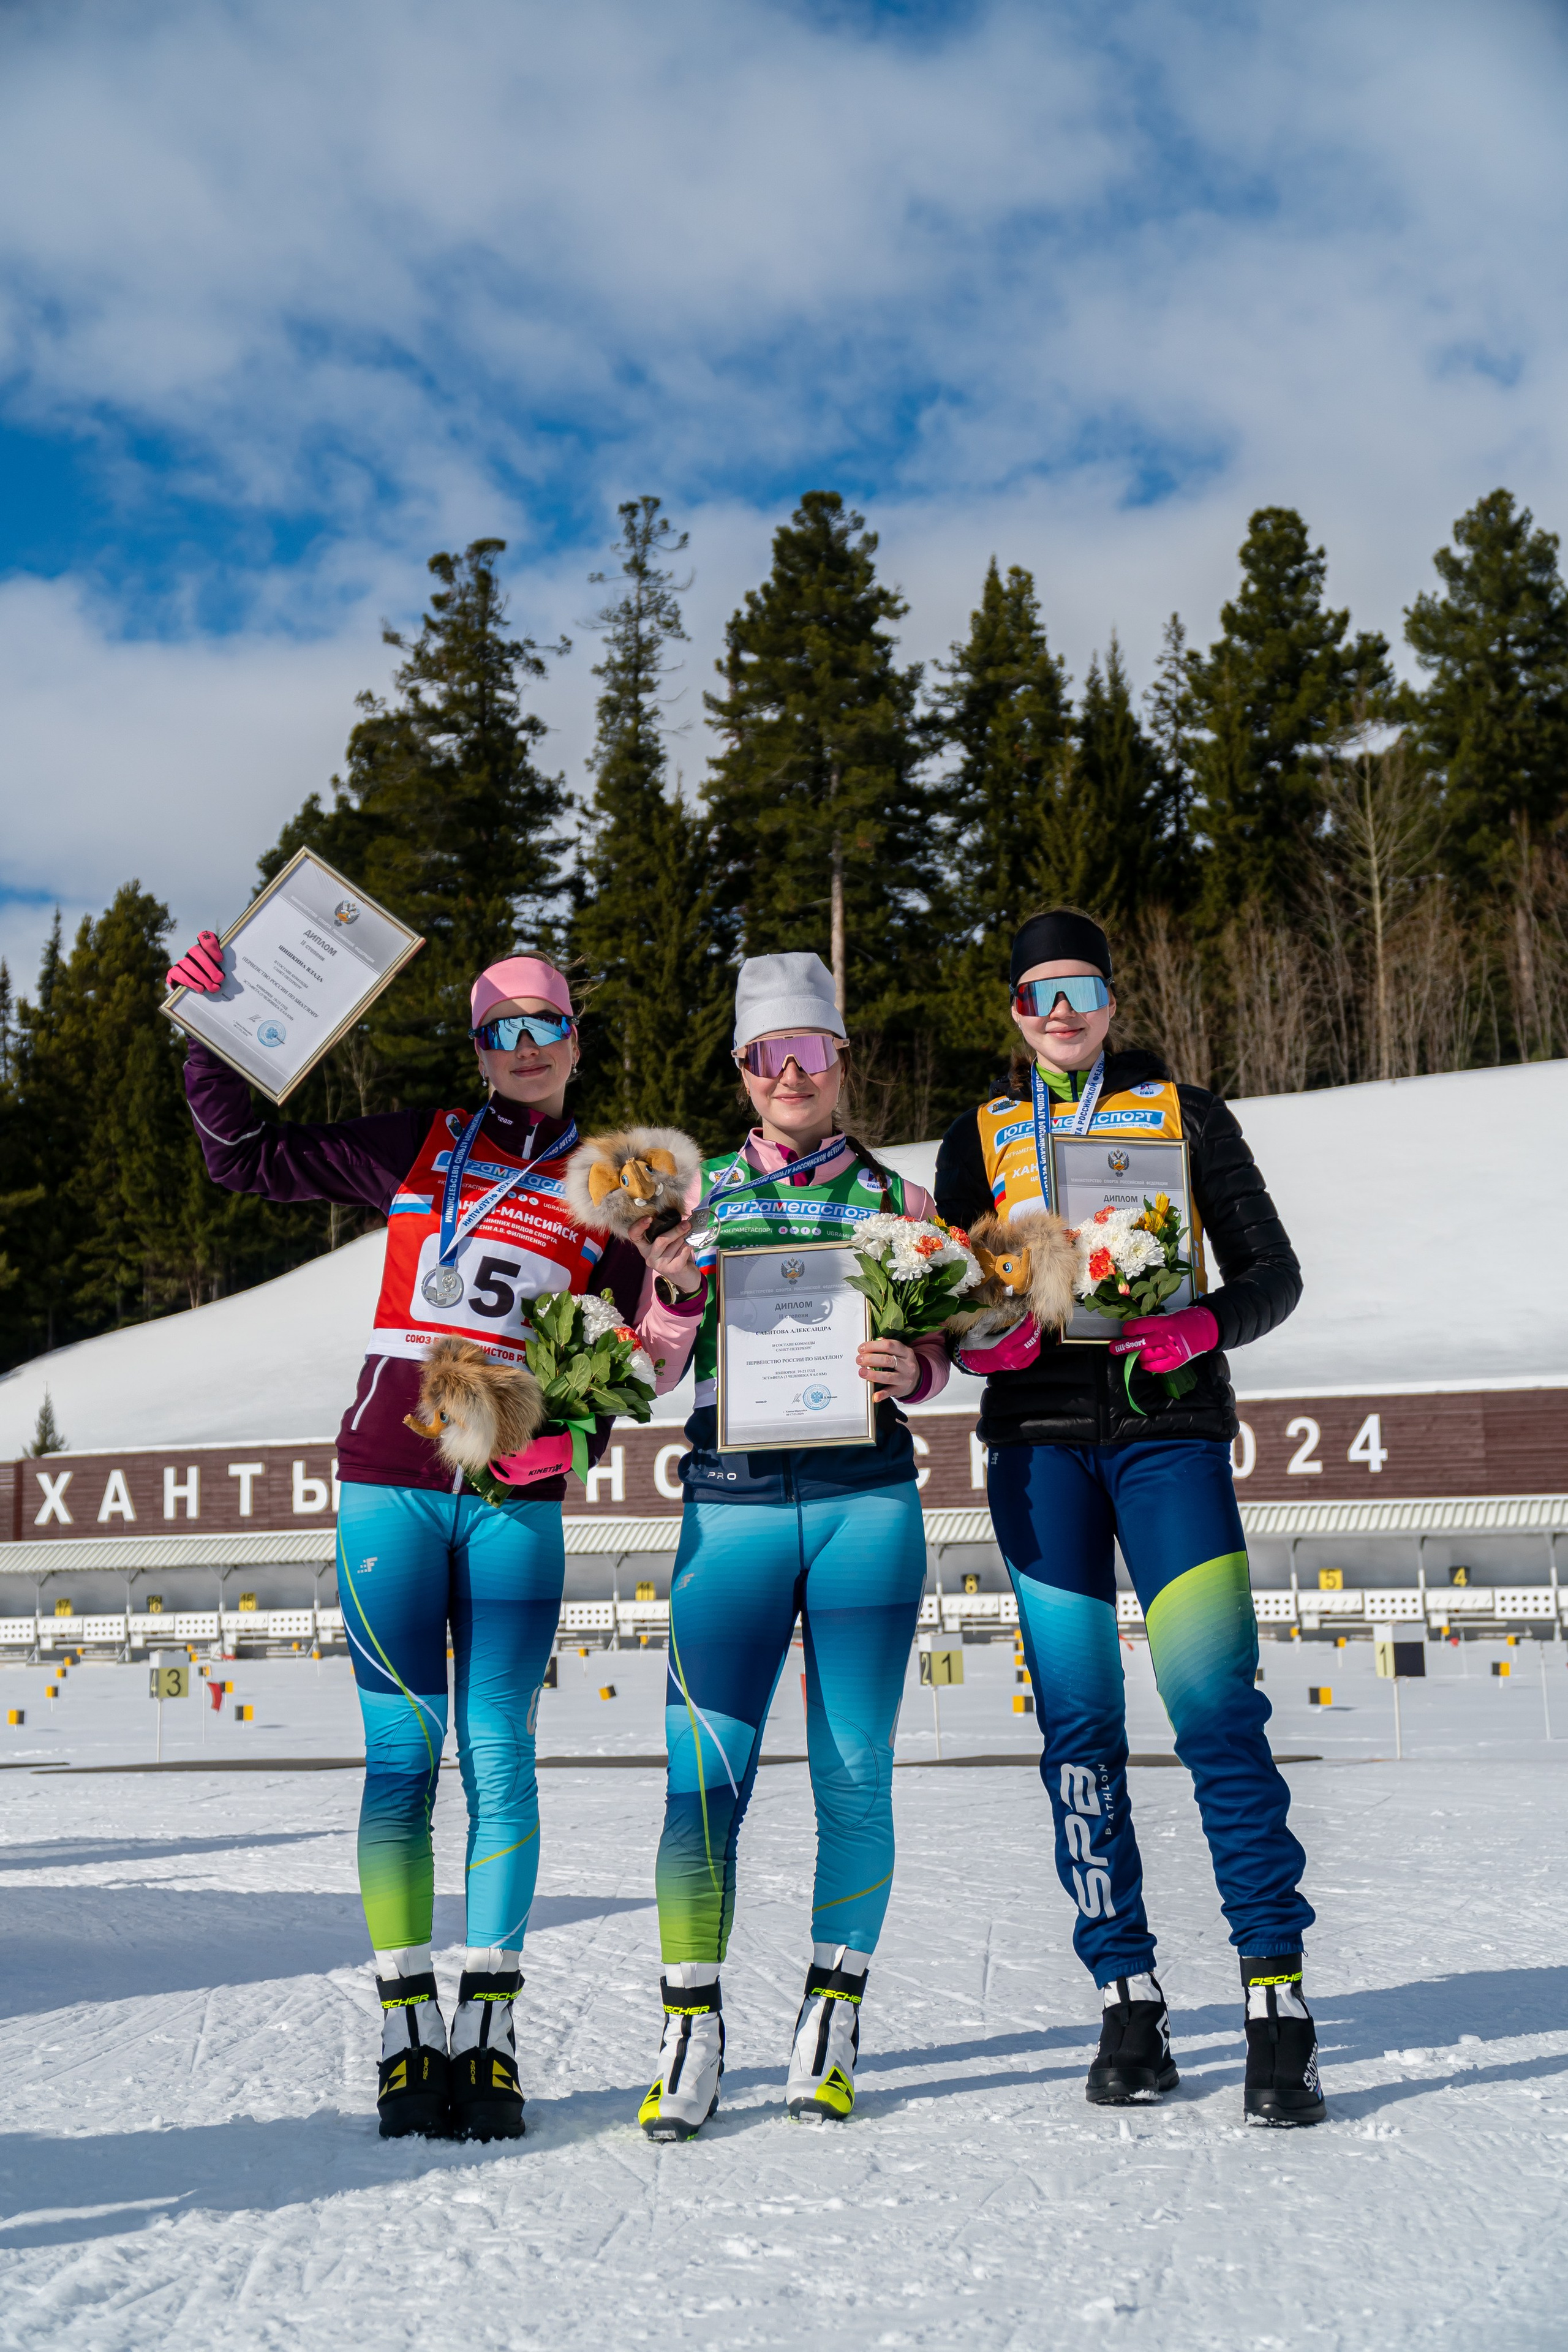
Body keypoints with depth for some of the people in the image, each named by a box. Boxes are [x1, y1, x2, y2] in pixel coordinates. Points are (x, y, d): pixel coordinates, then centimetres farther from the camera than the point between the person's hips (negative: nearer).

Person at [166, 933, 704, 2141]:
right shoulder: (417, 1147, 11)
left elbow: (642, 1366, 9)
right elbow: (248, 1153, 15)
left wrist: (675, 1291, -11)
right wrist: (211, 1033, 4)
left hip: (518, 1498, 0)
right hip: (390, 1481, 0)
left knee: (499, 1757, -3)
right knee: (403, 1751, -1)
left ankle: (487, 2036, 5)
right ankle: (407, 2031, 6)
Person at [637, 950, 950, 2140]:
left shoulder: (896, 1199, 12)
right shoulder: (697, 1194, 12)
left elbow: (937, 1344, 6)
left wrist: (908, 1367, -16)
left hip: (866, 1502, 0)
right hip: (731, 1501, 0)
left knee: (854, 1771, 2)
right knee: (707, 1772, -6)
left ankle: (833, 2020, 15)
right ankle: (692, 2033, 4)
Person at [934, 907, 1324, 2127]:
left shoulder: (1185, 1112, 11)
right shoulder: (981, 1137, 15)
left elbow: (1271, 1273, 7)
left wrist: (1202, 1324, -14)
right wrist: (976, 1339, -9)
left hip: (1166, 1427, -2)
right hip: (1039, 1439, 2)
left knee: (1218, 1708, -12)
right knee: (1079, 1726, 1)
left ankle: (1278, 1997, -7)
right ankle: (1127, 1998, 9)